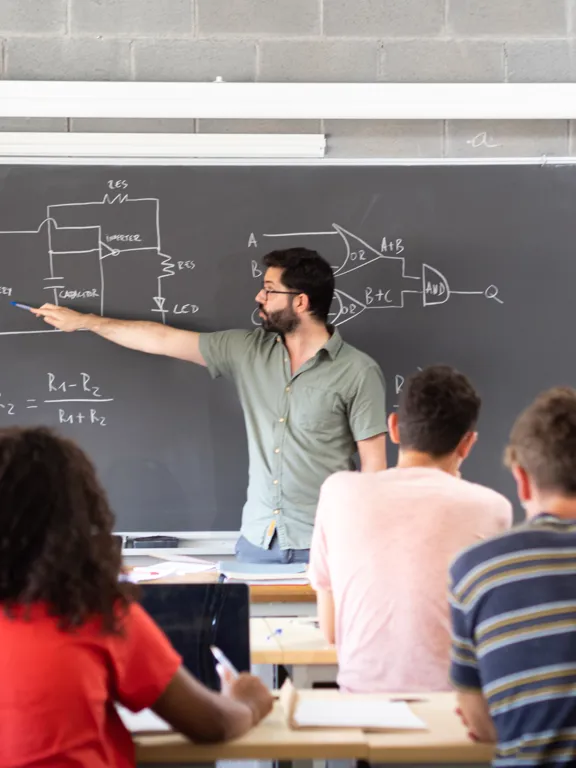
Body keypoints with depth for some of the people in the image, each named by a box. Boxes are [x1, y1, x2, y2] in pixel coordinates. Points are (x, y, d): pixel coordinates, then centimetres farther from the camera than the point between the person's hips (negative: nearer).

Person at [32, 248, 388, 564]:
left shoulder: (358, 371, -8)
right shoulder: (249, 350, 5)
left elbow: (374, 463, -7)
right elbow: (163, 339, 12)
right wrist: (84, 321, 17)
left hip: (322, 547, -4)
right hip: (257, 540, 5)